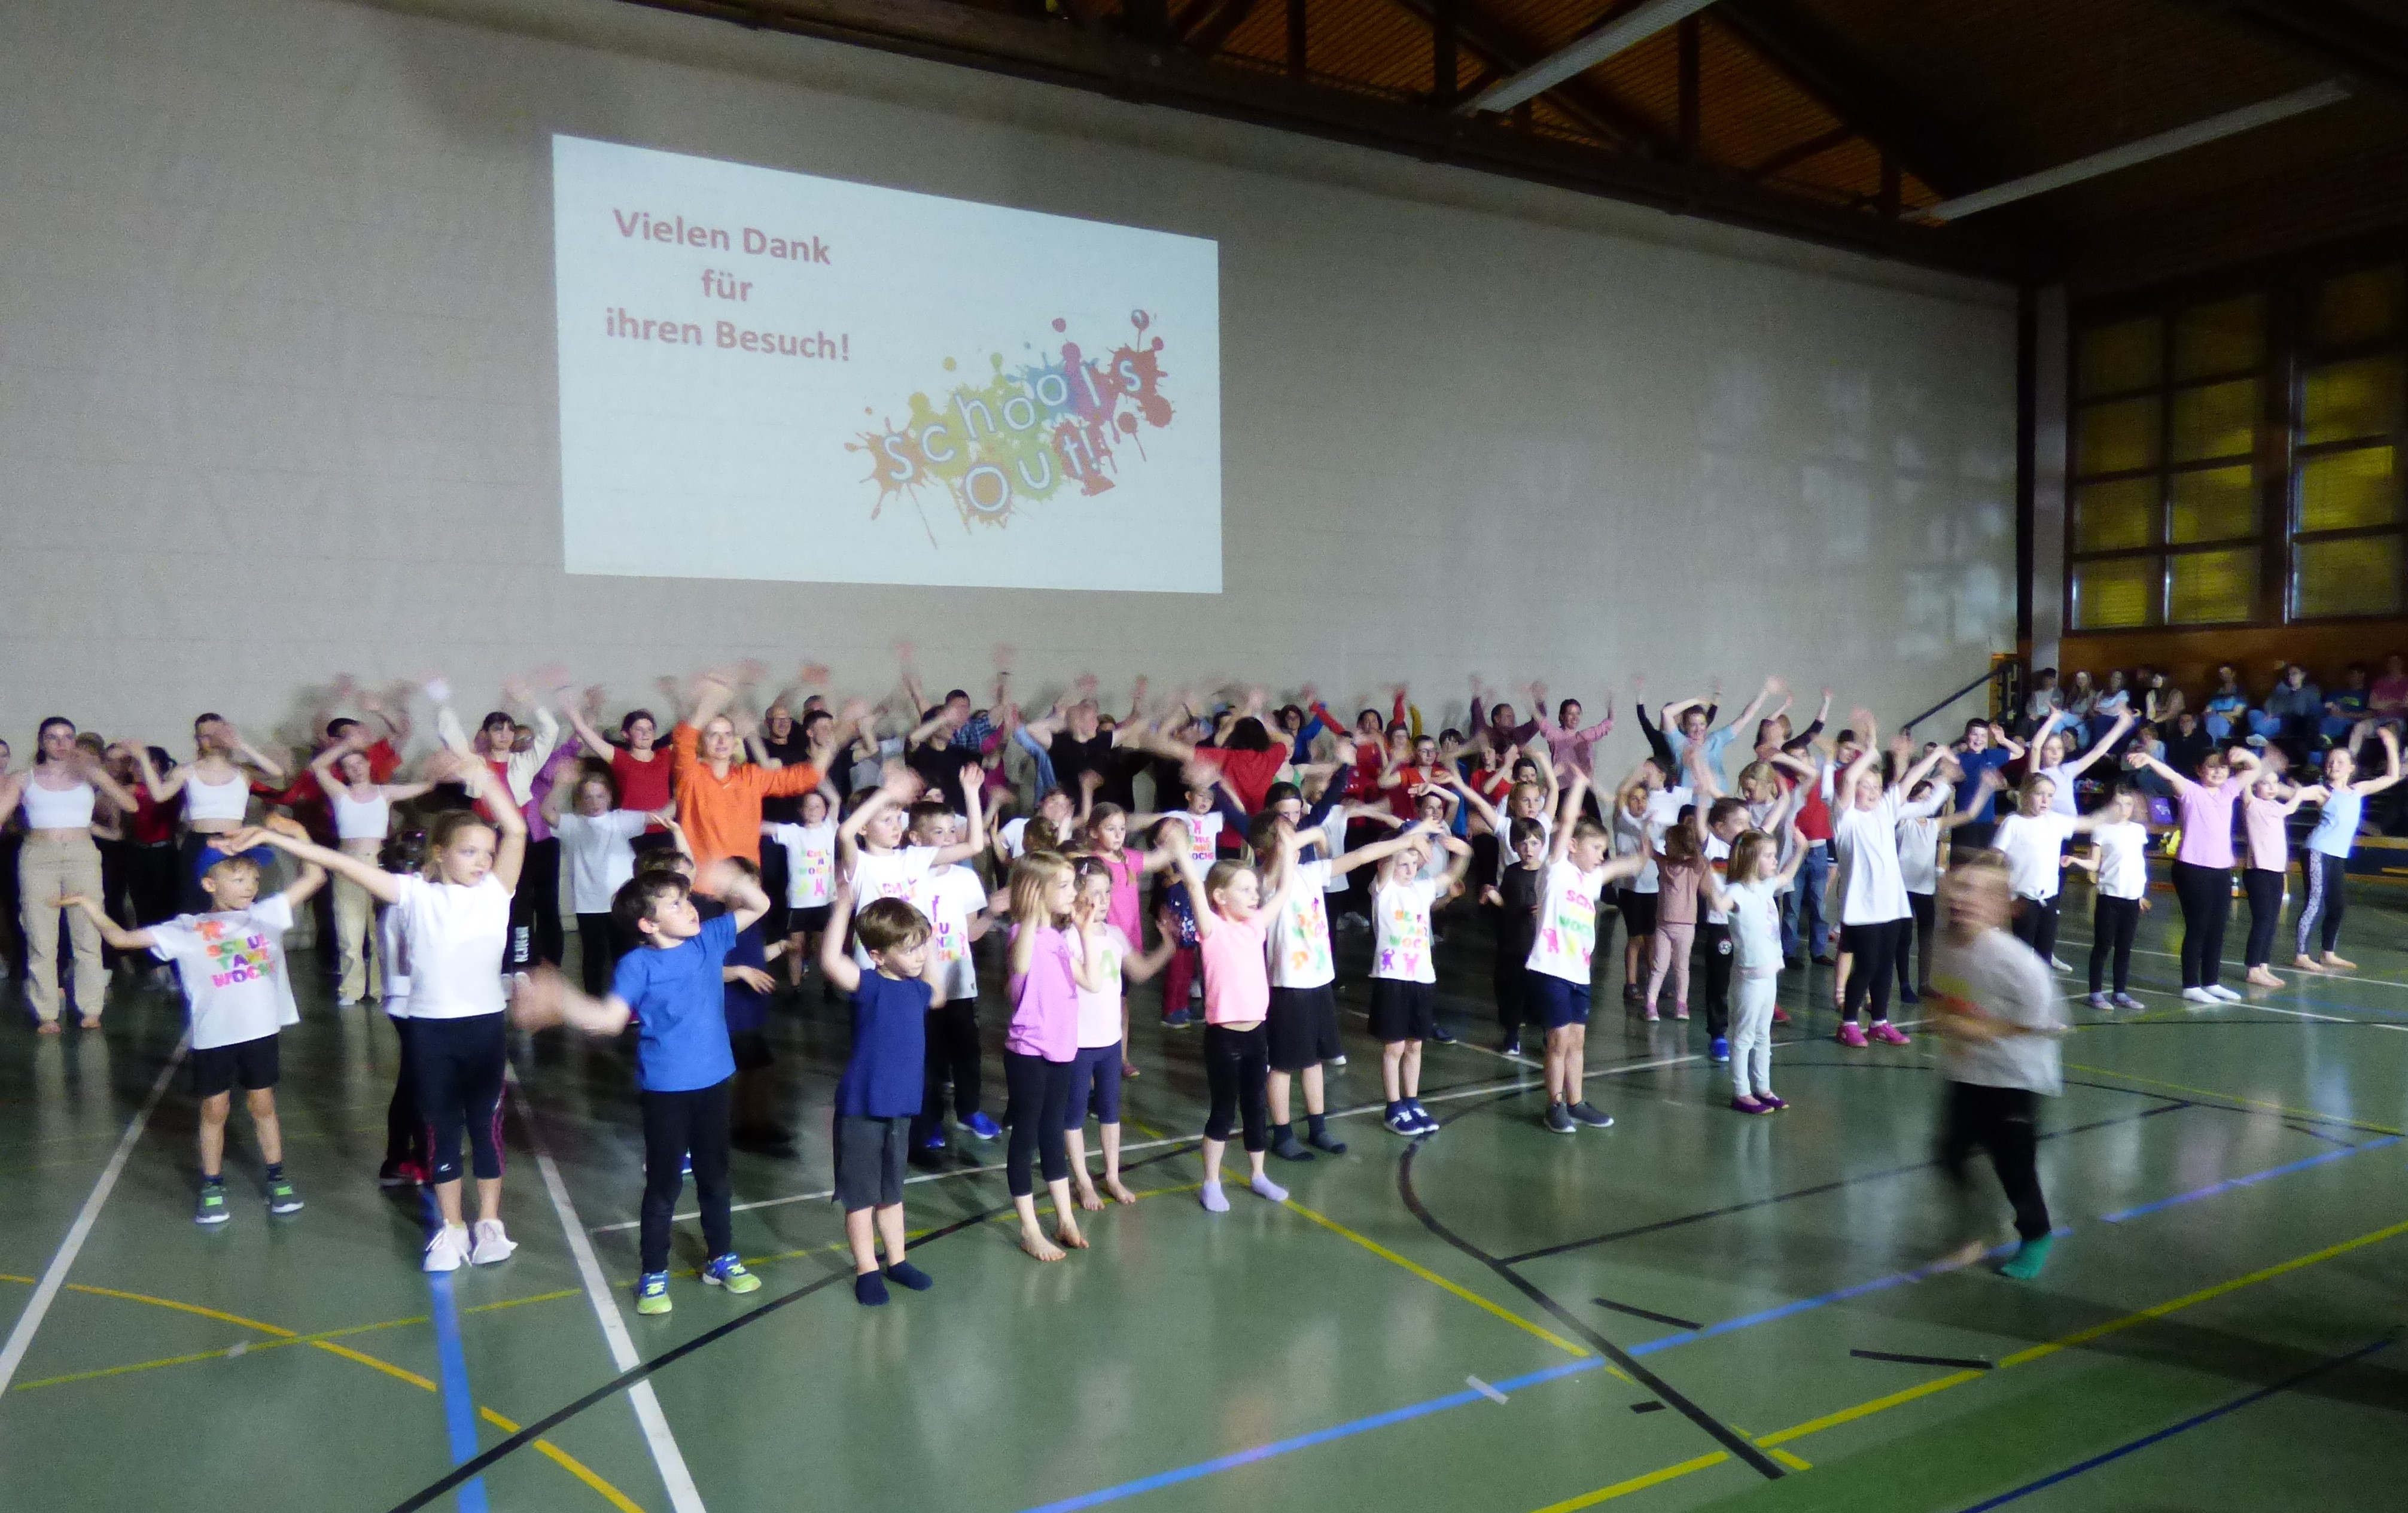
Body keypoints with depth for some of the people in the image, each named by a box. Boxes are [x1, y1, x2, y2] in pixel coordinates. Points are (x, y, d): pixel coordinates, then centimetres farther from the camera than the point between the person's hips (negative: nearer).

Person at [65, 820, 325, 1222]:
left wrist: (297, 834, -6)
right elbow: (122, 938, 2)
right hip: (212, 1035, -1)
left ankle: (277, 1179, 22)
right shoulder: (186, 929, 2)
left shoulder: (266, 914, 6)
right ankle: (212, 1188, 22)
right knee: (214, 1110, 9)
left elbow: (313, 878, 4)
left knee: (263, 1104, 11)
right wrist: (89, 906, -5)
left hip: (259, 1031, 1)